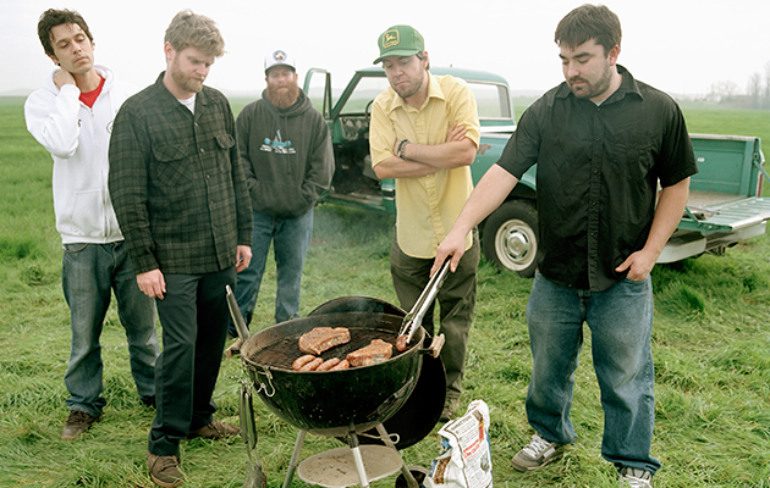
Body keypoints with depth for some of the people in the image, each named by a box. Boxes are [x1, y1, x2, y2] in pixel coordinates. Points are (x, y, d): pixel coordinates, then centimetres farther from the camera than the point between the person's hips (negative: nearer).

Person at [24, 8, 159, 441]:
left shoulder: (126, 95, 2)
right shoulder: (43, 102, -2)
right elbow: (62, 144, -24)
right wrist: (68, 90, -12)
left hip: (133, 233, 1)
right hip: (82, 238, -1)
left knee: (142, 324, 13)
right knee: (85, 332, 10)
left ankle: (153, 390, 31)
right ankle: (84, 403, 29)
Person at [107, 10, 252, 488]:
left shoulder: (218, 104, 6)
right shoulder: (137, 113, -9)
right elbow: (127, 195, -10)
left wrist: (243, 235, 10)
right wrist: (144, 262, -12)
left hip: (220, 253, 5)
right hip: (174, 258, -5)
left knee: (213, 339, 14)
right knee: (181, 346, -3)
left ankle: (199, 417, 34)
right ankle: (164, 444, 13)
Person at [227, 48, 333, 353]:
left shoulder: (313, 119, 1)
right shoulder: (250, 115, 0)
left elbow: (323, 167, 1)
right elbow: (238, 159, 1)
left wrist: (304, 197, -7)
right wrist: (254, 190, -8)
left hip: (298, 214, 1)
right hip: (258, 211, -1)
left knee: (291, 273, 11)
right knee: (247, 272, 2)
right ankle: (235, 330, 14)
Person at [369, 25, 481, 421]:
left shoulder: (455, 93, -11)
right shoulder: (382, 106, -5)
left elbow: (467, 152, -24)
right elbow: (382, 166, -16)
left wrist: (407, 148, -17)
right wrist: (442, 155, -19)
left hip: (456, 231, -2)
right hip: (410, 235, 2)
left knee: (455, 321, 13)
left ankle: (450, 390, 33)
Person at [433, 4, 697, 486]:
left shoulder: (659, 110, -5)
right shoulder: (546, 111, -5)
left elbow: (676, 185, 2)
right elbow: (504, 172, -12)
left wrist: (651, 250, -6)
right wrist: (461, 228, -24)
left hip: (622, 280, -1)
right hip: (555, 277, 2)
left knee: (627, 378, 11)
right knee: (549, 368, 18)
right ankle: (551, 435, 43)